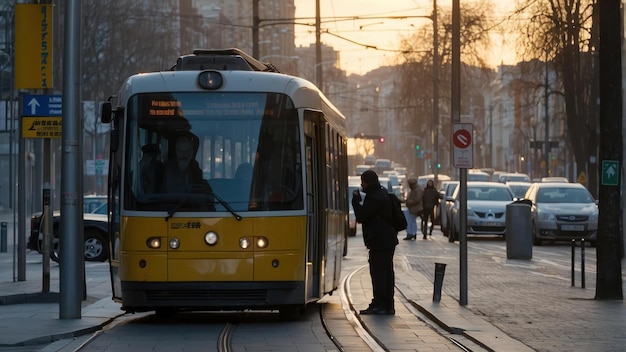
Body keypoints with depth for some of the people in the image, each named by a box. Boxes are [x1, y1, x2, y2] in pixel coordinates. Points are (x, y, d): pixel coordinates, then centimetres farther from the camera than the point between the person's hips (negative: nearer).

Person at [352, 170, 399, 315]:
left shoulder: (374, 198, -17)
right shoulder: (382, 193, 16)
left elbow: (361, 216, -18)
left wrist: (356, 200, -8)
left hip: (379, 242, -10)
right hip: (389, 241, 10)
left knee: (378, 272, -8)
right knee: (387, 272, 11)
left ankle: (378, 304, -8)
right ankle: (388, 305, 15)